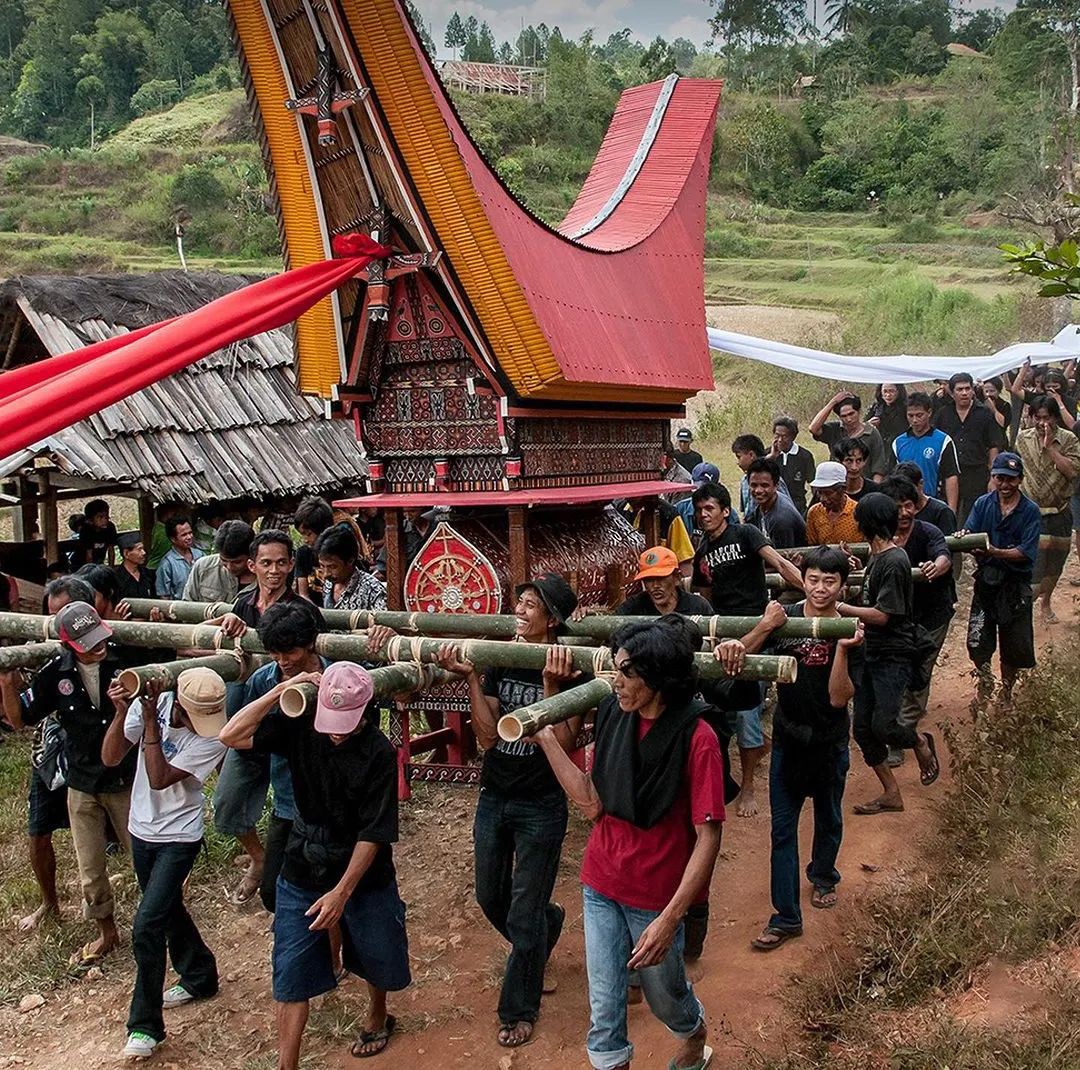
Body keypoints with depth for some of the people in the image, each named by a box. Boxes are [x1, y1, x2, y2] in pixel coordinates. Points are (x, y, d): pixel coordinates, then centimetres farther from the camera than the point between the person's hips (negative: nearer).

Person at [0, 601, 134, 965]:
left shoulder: (124, 659, -17)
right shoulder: (56, 672, -11)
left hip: (126, 780, -2)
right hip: (82, 785, 2)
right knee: (90, 867, 14)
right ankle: (106, 932, 35)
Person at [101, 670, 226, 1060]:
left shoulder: (214, 738, -25)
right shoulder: (152, 704, -14)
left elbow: (160, 778, -28)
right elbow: (110, 758, -15)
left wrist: (150, 723, -30)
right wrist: (122, 712, -30)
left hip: (178, 838, -5)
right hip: (142, 828, 6)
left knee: (146, 926, -11)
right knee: (168, 910, 21)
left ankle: (145, 1025, 4)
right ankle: (199, 978, 44)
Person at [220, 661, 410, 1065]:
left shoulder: (378, 753, -21)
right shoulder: (300, 728, -12)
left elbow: (373, 833, -19)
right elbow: (231, 736, -18)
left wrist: (341, 892, -22)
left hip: (363, 875, -1)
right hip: (301, 875, 1)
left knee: (377, 956, 19)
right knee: (291, 972, 0)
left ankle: (377, 1016, 50)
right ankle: (286, 1064, 13)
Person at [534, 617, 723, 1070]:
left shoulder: (696, 738, -22)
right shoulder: (613, 715, -7)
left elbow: (708, 837, -20)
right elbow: (593, 806, -8)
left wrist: (670, 919, -25)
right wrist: (546, 737, -14)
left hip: (656, 893, -3)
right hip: (601, 884, 4)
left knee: (664, 993, 21)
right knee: (603, 1007, 11)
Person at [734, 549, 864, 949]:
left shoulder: (849, 632, -12)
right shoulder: (783, 618, -9)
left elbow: (839, 698, -18)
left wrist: (842, 649, -30)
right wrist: (764, 627, -28)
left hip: (829, 743, 0)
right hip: (787, 739, 0)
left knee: (828, 818, 21)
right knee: (782, 829, 2)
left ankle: (823, 876, 48)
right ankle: (786, 916, 10)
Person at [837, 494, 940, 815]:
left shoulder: (894, 562, -18)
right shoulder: (877, 557, 11)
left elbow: (882, 615, -19)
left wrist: (842, 607, -14)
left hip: (893, 656, -9)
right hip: (871, 653, 9)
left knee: (883, 725, -14)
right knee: (863, 727, 5)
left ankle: (922, 743, 20)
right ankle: (891, 794, 16)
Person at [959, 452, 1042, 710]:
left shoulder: (1030, 511, -7)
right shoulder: (983, 504, 1)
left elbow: (1026, 553, -15)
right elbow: (968, 533, -9)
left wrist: (996, 552, -31)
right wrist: (963, 538, -33)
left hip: (1016, 585, -2)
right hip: (986, 581, 2)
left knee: (1013, 645, 9)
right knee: (977, 640, 1)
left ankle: (1006, 693, 31)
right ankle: (985, 689, 25)